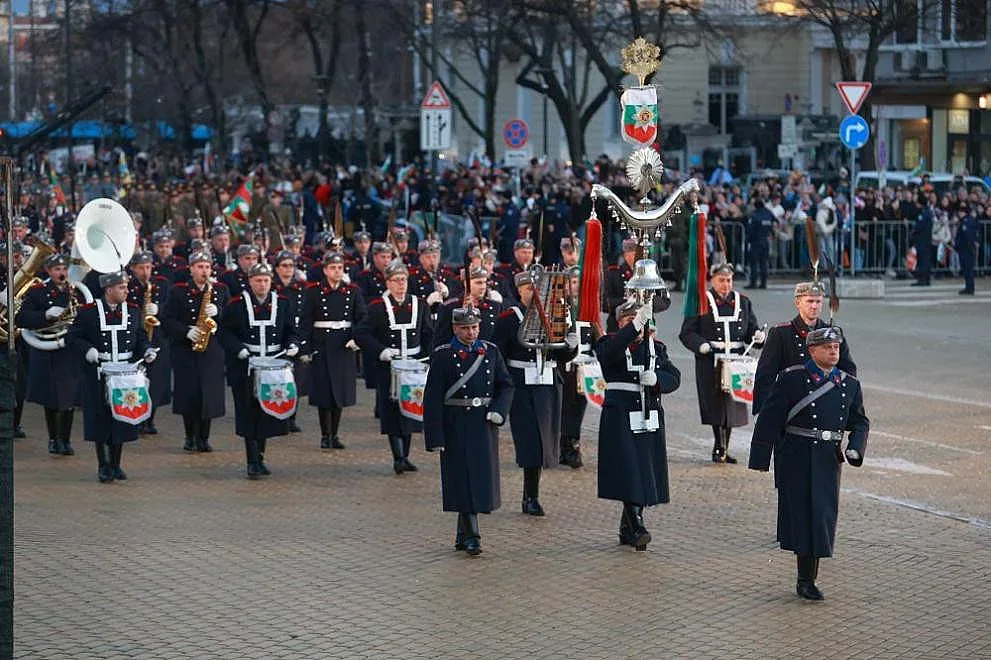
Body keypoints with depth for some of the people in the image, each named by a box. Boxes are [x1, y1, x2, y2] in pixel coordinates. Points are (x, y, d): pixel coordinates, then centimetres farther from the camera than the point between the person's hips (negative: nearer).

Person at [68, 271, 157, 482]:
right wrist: (87, 350, -18)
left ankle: (116, 464, 18)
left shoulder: (133, 310, 8)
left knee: (122, 420, 5)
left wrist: (146, 350, -4)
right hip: (98, 376, -3)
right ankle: (103, 466, 10)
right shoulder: (88, 312, -3)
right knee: (100, 420, 0)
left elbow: (140, 336, 16)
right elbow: (73, 338, -1)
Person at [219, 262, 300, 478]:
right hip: (245, 369, -3)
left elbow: (290, 331, 15)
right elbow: (225, 333, -1)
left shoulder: (282, 304, 8)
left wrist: (292, 345, -5)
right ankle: (252, 462, -3)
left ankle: (259, 457, 23)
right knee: (250, 414, -5)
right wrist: (238, 349, -16)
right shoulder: (236, 305, -1)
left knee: (268, 413, 7)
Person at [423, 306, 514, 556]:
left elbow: (506, 385, 12)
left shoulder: (491, 351, 7)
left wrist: (498, 411, -8)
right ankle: (471, 536, -2)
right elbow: (432, 398, -8)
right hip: (456, 428, -4)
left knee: (482, 476, 8)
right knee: (464, 479, -5)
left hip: (484, 424, 4)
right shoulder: (443, 356, -5)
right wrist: (435, 437, -13)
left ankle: (462, 534, 22)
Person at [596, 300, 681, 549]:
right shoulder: (609, 344, 0)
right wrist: (636, 325, -36)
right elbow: (612, 351, -26)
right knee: (629, 474, -14)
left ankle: (627, 529, 19)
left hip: (650, 420, 5)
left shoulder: (655, 347, 13)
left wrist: (656, 378, -17)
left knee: (645, 475, 7)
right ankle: (636, 528, -17)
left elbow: (674, 378, 4)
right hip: (620, 418, -5)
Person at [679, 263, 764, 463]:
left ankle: (723, 448, 17)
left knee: (732, 406, 7)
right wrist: (701, 345, -19)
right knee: (716, 406, -6)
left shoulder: (743, 302, 14)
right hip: (710, 363, -4)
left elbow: (751, 329, 17)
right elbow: (687, 333, -1)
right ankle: (720, 447, 1)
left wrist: (758, 336, -6)